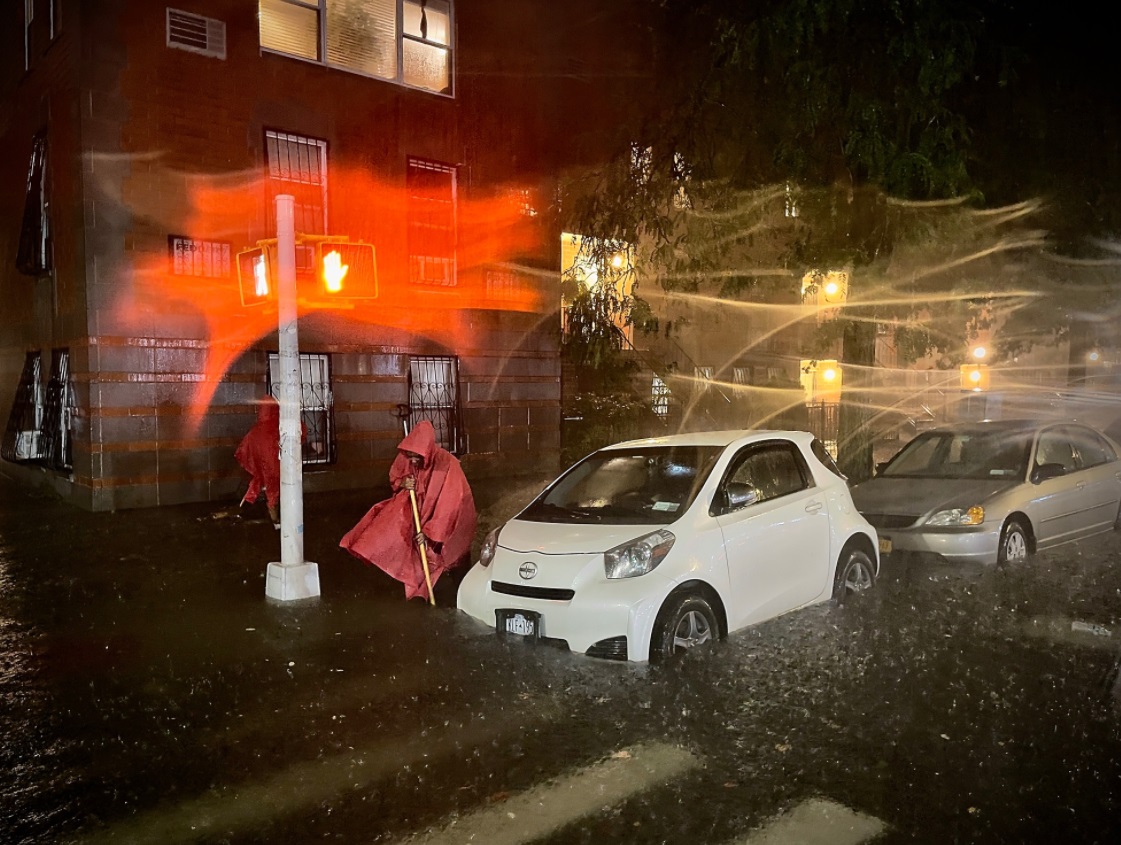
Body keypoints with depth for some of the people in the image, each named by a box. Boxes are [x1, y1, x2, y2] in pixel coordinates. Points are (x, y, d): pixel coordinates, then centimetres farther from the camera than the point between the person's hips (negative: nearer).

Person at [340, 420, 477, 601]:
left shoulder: (447, 464, -32)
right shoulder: (406, 457, -15)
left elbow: (449, 506, -30)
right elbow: (394, 477, 7)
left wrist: (429, 531, -32)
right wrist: (402, 483, -17)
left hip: (445, 520, -5)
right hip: (414, 506, 6)